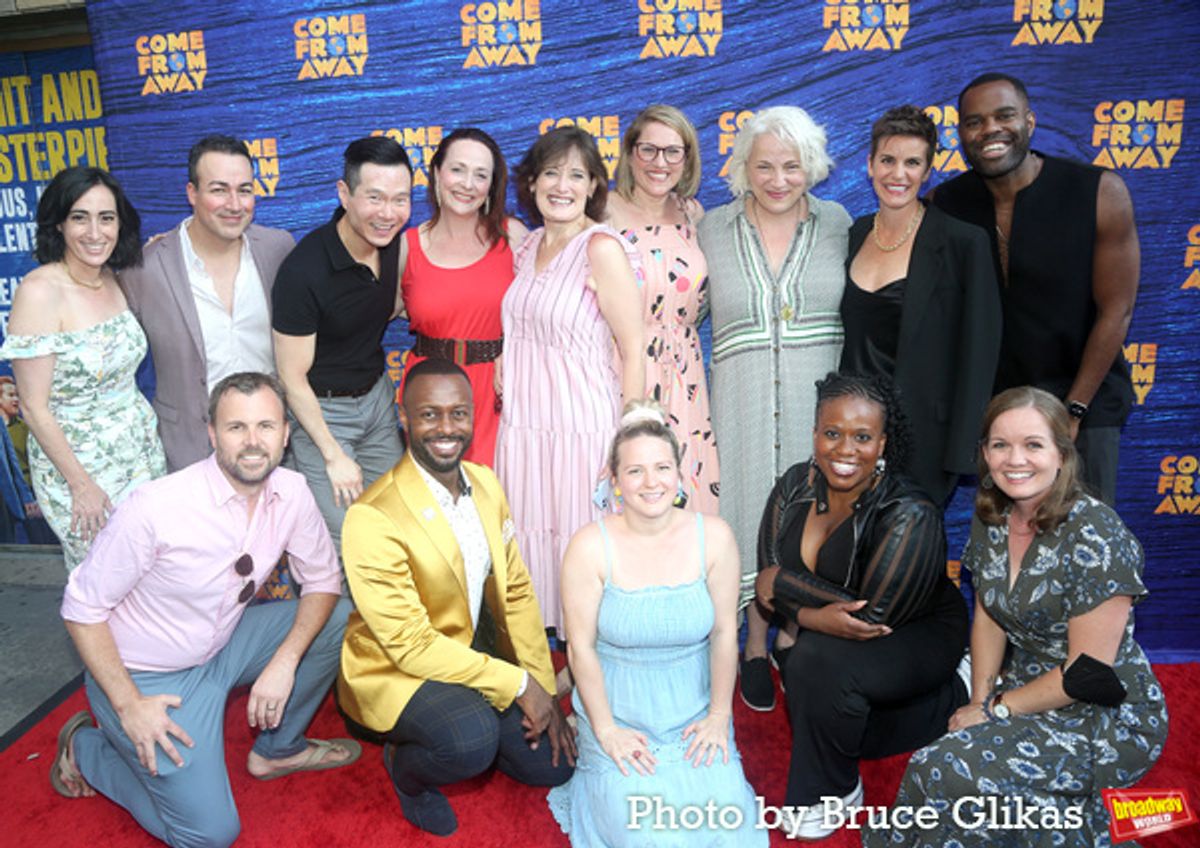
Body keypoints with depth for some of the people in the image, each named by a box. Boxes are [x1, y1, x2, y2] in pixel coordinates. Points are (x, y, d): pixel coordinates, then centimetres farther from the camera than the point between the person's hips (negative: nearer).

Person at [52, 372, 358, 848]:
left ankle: (277, 748, 12)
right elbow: (82, 609, -16)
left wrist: (284, 662, -15)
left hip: (223, 646, 6)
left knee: (338, 618, -9)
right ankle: (85, 749, 15)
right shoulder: (157, 508, -27)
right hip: (146, 676, -5)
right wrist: (129, 705, -18)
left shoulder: (291, 493, -13)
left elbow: (323, 581, -1)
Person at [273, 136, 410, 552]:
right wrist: (334, 456, -14)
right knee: (342, 538, -1)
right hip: (321, 410, -6)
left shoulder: (391, 241, -7)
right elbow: (292, 377, -18)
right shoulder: (303, 271, -27)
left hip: (377, 394, 6)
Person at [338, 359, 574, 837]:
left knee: (553, 764, 1)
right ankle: (405, 766, 2)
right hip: (394, 671, -6)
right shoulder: (372, 518, -26)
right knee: (473, 737, -33)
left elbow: (515, 591, 3)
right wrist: (518, 682, -21)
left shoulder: (486, 483, -4)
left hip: (471, 652, 6)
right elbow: (411, 645, -24)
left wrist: (544, 691, -3)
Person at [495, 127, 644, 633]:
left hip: (582, 426, -7)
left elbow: (632, 350, -13)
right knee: (533, 541, 13)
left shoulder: (602, 247, -11)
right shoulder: (529, 245, 11)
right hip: (524, 425, 7)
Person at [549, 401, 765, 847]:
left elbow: (724, 632, -4)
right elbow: (581, 647, -11)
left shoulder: (713, 536, -10)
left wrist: (719, 716, -3)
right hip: (618, 712, -1)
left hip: (694, 711, 2)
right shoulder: (590, 547, -15)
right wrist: (607, 730, -10)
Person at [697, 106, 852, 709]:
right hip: (745, 402, 0)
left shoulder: (837, 223, 4)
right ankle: (756, 648, 26)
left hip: (820, 402, 1)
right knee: (752, 510, 7)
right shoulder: (714, 229, 3)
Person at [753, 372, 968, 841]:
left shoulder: (909, 516, -29)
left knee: (820, 662, -30)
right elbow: (769, 582, -10)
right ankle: (947, 701, 19)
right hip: (831, 634, 7)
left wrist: (784, 584, -25)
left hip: (919, 635, -6)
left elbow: (873, 618, -28)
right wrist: (812, 614, -30)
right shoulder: (794, 486, -13)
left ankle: (833, 792, -1)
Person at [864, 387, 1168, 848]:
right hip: (1031, 695, 6)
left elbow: (1089, 673, -18)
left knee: (942, 773, -23)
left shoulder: (1094, 534, -20)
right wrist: (979, 702, -2)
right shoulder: (992, 518, -1)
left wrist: (996, 709, -11)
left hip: (1106, 719, -6)